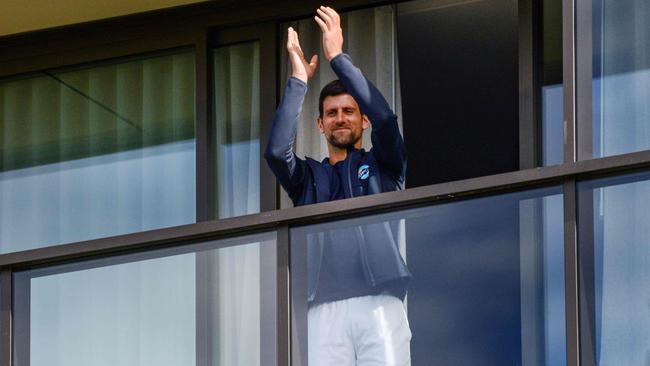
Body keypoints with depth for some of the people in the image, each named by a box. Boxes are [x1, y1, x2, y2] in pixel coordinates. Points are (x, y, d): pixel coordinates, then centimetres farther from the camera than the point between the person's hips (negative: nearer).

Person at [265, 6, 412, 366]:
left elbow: (384, 118, 0)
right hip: (325, 309, 1)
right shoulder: (307, 177, 23)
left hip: (379, 305, -1)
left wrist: (337, 56, 3)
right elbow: (276, 150, 2)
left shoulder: (383, 167, 19)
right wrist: (298, 79, 3)